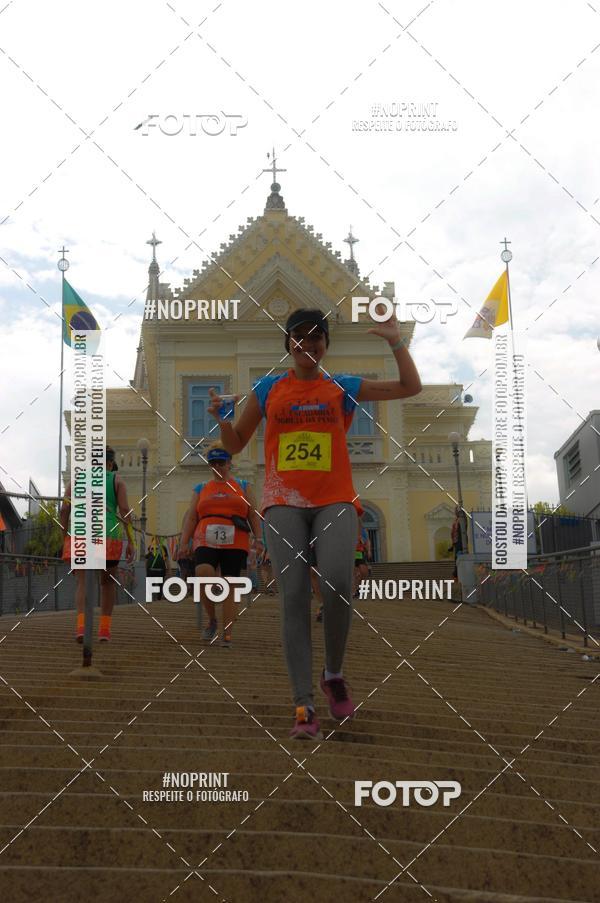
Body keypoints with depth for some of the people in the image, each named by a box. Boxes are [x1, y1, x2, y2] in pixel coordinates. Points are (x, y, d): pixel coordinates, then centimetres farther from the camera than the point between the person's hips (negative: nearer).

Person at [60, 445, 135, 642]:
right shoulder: (117, 480, 8)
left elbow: (64, 509, 4)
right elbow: (124, 510, -2)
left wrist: (65, 537, 12)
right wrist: (131, 542, -2)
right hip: (108, 537, 0)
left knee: (82, 583, 0)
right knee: (107, 582, 17)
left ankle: (81, 625, -23)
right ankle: (104, 629, 14)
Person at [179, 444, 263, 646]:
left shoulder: (243, 487, 16)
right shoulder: (200, 490, 19)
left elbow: (253, 515, 11)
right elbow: (191, 518, 13)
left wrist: (258, 539, -2)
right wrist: (183, 543, 2)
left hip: (234, 544, 0)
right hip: (206, 542, 0)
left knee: (228, 587, -6)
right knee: (202, 574, -25)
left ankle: (227, 634, 0)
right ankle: (212, 620, -5)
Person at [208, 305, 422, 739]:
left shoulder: (342, 387, 13)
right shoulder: (267, 389, 14)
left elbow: (410, 387, 12)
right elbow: (236, 444, 19)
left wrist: (395, 340, 5)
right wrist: (222, 418, -1)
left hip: (334, 501, 0)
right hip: (284, 502, 1)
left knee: (338, 585, -21)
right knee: (294, 597, -10)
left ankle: (334, 674, 6)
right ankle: (304, 706, -9)